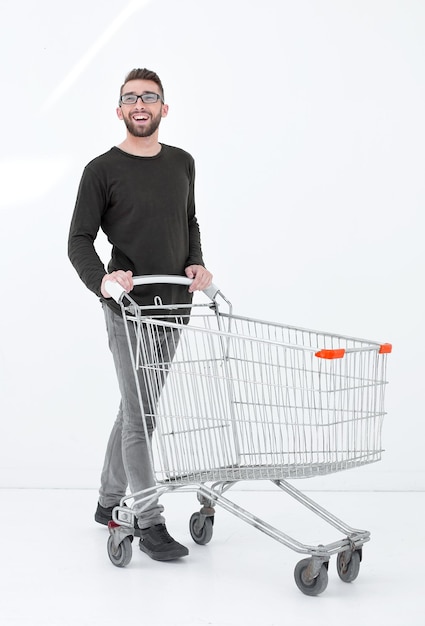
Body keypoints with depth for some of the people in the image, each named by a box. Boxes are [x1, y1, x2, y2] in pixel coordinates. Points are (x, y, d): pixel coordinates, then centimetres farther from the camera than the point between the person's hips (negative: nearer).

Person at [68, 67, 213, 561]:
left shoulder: (182, 163, 12)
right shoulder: (102, 170, -4)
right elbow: (79, 241, -4)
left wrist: (196, 263, 4)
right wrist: (101, 280, -23)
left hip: (173, 305, 5)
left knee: (138, 408, 15)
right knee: (139, 415, -6)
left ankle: (109, 500, 30)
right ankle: (150, 523, 1)